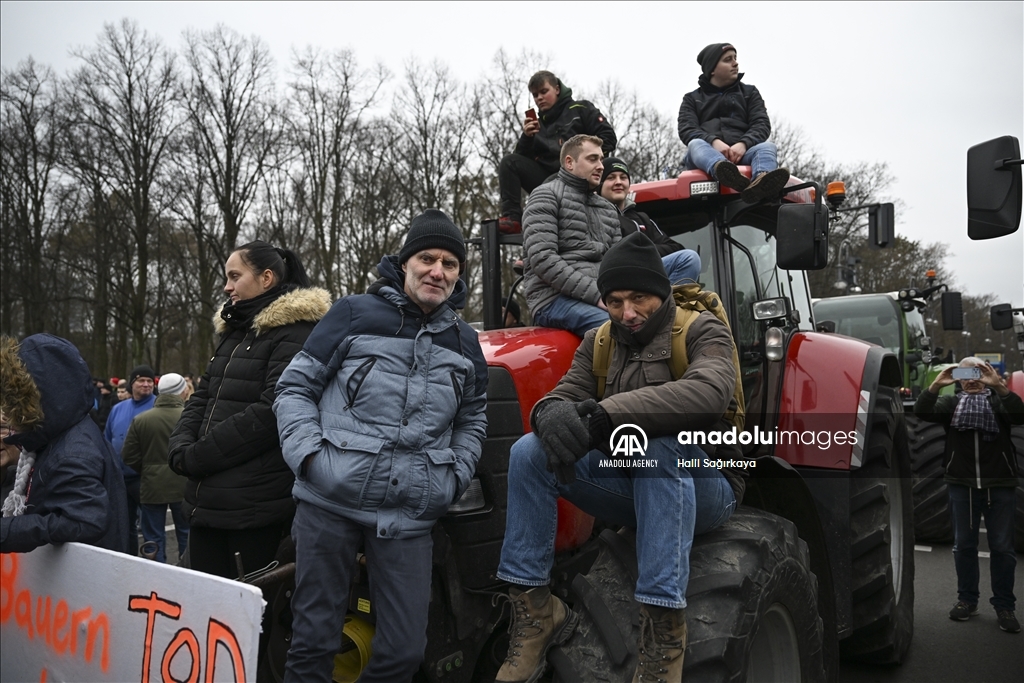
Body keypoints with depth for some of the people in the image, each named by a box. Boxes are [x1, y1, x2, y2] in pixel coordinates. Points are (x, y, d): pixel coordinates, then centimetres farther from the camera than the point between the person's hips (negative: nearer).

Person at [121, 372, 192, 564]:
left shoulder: (140, 419, -4)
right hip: (183, 485, -1)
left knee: (154, 538, 10)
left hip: (152, 487, 1)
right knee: (186, 534, 13)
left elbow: (129, 456, -2)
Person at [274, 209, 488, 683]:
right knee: (313, 639, 7)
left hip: (409, 516, 3)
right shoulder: (356, 314, 0)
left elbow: (472, 420, 22)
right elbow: (295, 387, 3)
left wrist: (455, 477, 8)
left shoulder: (463, 343, 11)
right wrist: (307, 454, -10)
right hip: (330, 502, -2)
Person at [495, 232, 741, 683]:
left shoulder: (701, 330, -8)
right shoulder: (598, 342, 8)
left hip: (697, 487, -4)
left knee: (659, 446, -38)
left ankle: (664, 628, -33)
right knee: (529, 452, -17)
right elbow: (563, 397, -2)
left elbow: (710, 391, -30)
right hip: (629, 489, 5)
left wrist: (607, 413, -41)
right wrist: (552, 414, -31)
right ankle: (533, 610, -13)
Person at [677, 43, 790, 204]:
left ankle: (761, 182, -66)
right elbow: (686, 129, 2)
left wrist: (743, 144, -16)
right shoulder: (692, 99, 21)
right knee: (695, 145, -33)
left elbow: (762, 125, 8)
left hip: (741, 153, 1)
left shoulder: (749, 92, 24)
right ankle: (723, 171, -68)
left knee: (767, 147, -29)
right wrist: (714, 142, -20)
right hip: (708, 154, -1)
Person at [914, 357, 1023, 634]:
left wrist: (1000, 386, -29)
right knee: (964, 545, 9)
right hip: (962, 485, 1)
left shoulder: (999, 400, 6)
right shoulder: (951, 404, 9)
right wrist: (935, 386, -23)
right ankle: (967, 599, 21)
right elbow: (922, 412, -8)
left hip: (999, 485, -1)